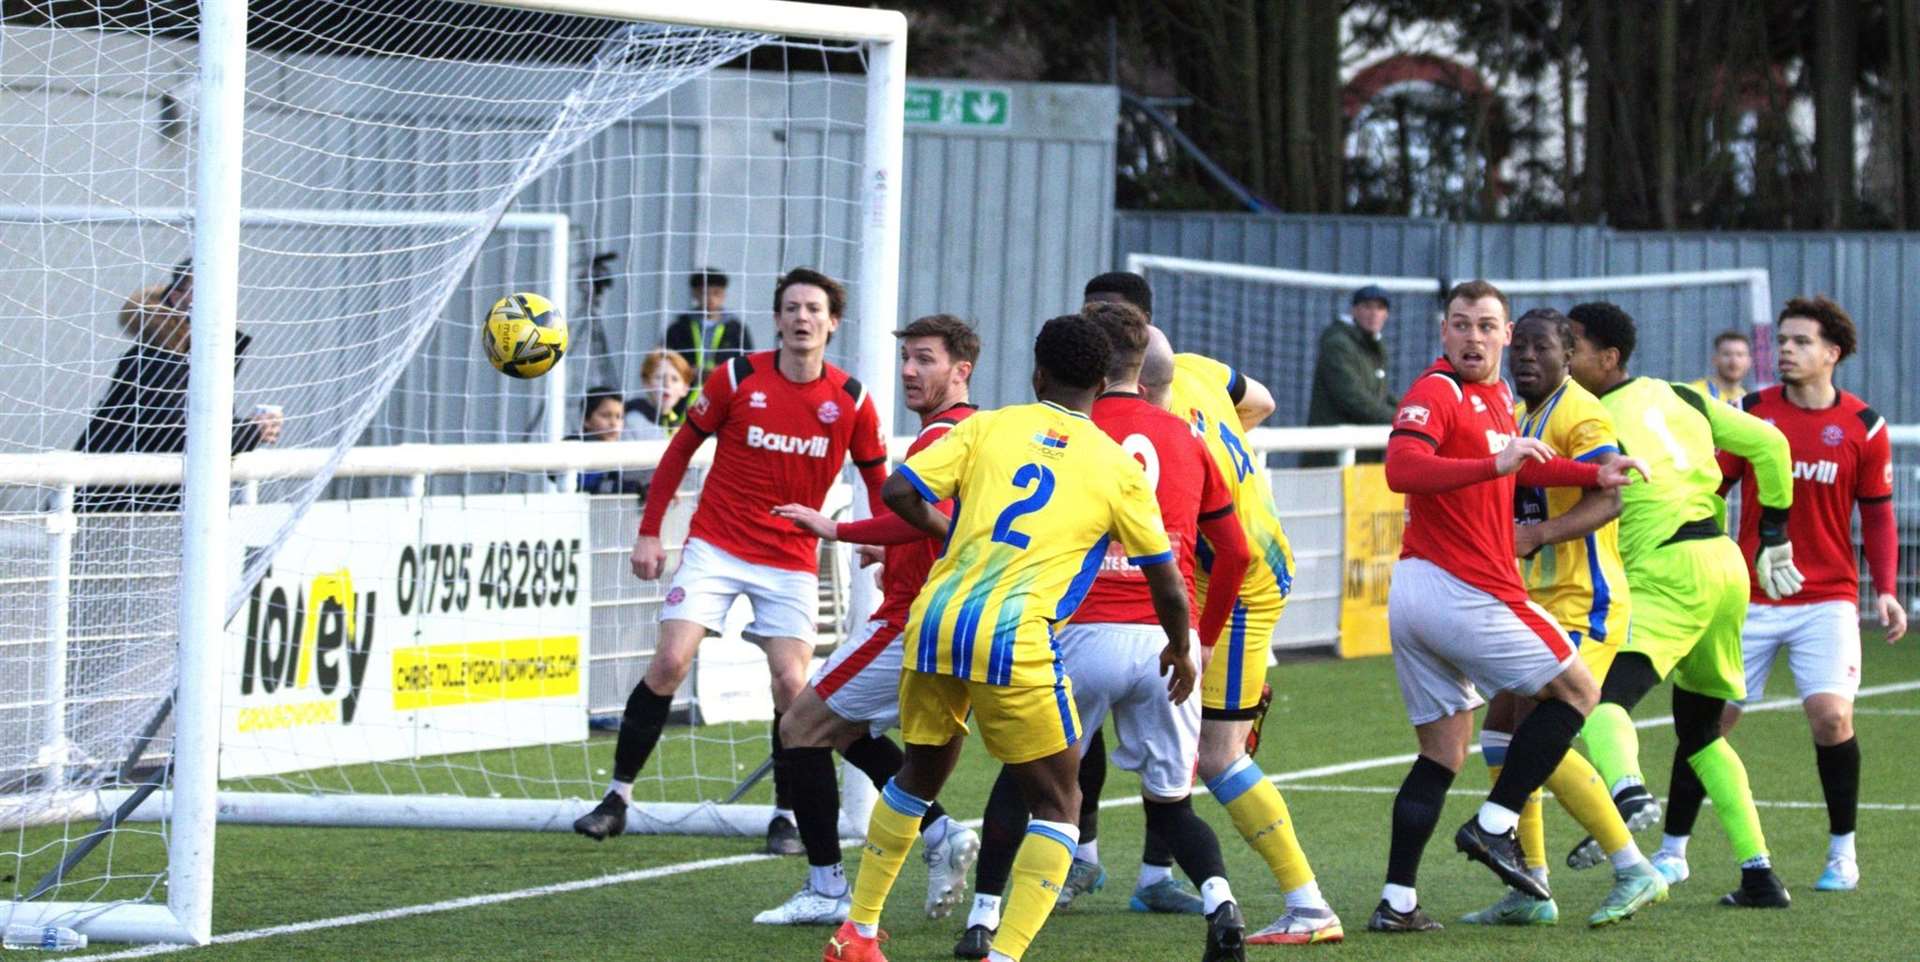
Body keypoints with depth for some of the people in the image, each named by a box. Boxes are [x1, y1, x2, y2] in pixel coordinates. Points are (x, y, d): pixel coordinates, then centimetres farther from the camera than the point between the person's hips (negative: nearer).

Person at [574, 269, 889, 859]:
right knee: (670, 661, -13)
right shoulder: (738, 378, -5)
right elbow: (681, 449, 5)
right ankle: (618, 797, -2)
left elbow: (878, 481, 10)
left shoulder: (851, 400, -2)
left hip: (791, 561, 1)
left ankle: (786, 816, 7)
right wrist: (649, 533, 1)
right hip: (716, 546, -1)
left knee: (791, 683, -10)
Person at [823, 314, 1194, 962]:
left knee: (920, 775, 25)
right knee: (1057, 804, 8)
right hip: (1015, 641, -4)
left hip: (934, 623, 4)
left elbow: (900, 491, 2)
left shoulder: (989, 427, 10)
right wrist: (1180, 651, 30)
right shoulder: (1118, 469, 6)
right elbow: (1167, 583, 12)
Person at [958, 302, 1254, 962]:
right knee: (1170, 803, 13)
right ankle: (1220, 901, -12)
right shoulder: (1184, 438, 13)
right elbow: (1234, 552, 16)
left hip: (1087, 634, -3)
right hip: (1169, 639, 3)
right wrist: (1204, 640, 26)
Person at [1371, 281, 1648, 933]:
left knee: (1442, 754, 10)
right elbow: (1402, 468, -30)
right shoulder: (1436, 394, -13)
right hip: (1463, 594, -9)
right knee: (1577, 689, 3)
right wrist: (1495, 464, -38)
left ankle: (1397, 902, 5)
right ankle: (1493, 826, -2)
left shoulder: (1495, 397, 17)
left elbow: (1520, 466, 35)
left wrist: (1594, 474, 31)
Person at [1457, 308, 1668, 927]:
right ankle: (1530, 893, 13)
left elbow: (1606, 501, -25)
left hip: (1583, 601, -10)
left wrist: (1540, 534, -36)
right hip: (1536, 600, 10)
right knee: (1501, 732, 7)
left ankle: (1633, 870, -7)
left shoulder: (1580, 414, -13)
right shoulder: (1518, 416, 15)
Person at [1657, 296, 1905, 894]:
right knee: (1710, 716, -3)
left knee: (1831, 716, -16)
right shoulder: (1751, 413, 1)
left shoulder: (1863, 428, 0)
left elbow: (1878, 514, 8)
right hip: (1750, 595, 1)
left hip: (1827, 600, -1)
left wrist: (1885, 592, -3)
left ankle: (1842, 853, 3)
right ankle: (1673, 851, 10)